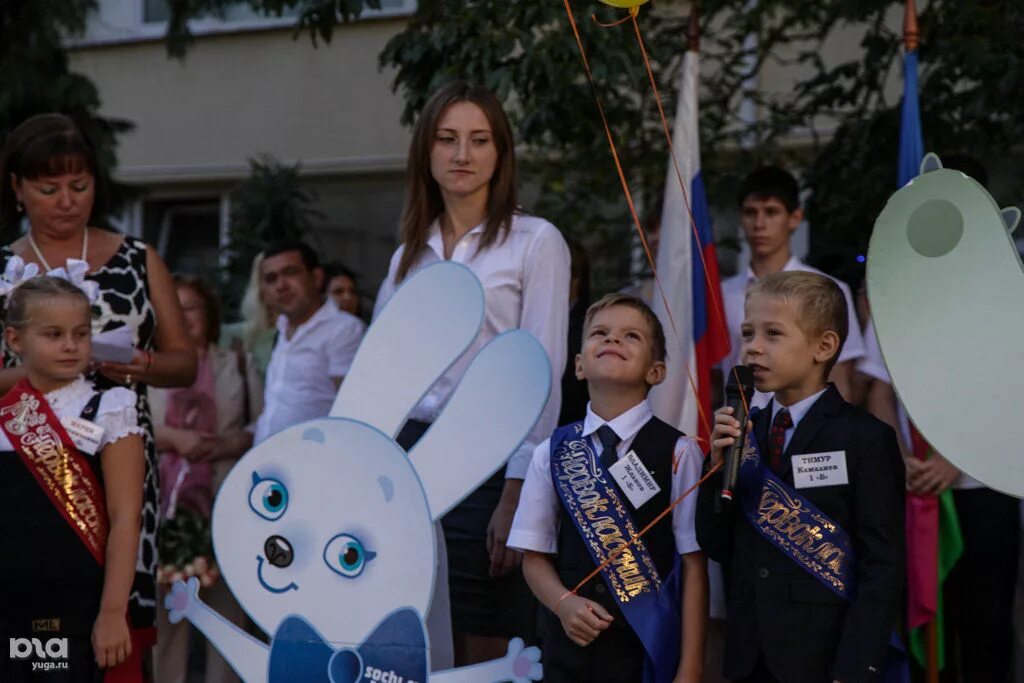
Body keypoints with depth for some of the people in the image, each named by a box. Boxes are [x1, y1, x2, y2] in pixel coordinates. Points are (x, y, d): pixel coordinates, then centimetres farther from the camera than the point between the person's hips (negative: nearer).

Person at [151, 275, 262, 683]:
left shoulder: (237, 366, 16)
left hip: (225, 500, 1)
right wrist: (174, 438, -11)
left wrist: (230, 444, -9)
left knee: (227, 603, -1)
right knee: (166, 605, -3)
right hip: (166, 503, -1)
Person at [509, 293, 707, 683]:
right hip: (570, 643, 2)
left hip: (651, 650, -2)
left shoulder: (677, 453, -5)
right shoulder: (552, 452, 4)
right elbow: (535, 555, 9)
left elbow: (694, 564, -5)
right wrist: (563, 603, -11)